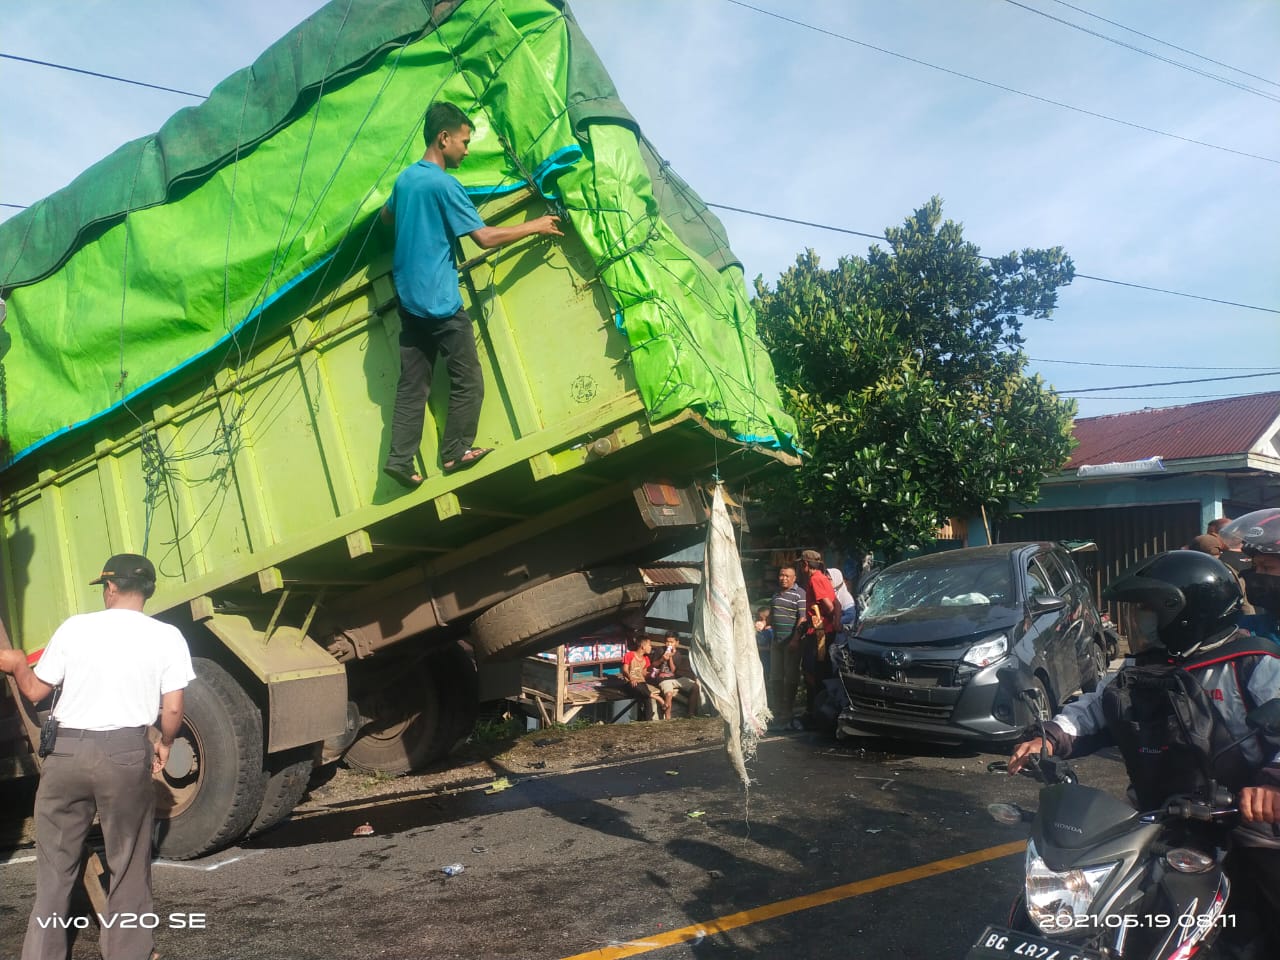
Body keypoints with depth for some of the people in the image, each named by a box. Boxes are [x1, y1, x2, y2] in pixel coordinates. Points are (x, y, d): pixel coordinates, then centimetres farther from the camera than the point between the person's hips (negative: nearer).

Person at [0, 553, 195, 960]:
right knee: (127, 864, 13)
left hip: (66, 750, 2)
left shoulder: (74, 628, -1)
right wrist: (164, 743, 15)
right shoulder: (166, 636, -5)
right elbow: (173, 709, -5)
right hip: (125, 753, -1)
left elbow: (35, 692, 7)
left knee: (54, 864, 16)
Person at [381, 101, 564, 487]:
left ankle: (400, 459, 4)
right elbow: (486, 238, -15)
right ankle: (455, 453, 8)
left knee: (412, 384, 7)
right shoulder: (444, 185, -14)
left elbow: (386, 217, 31)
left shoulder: (404, 178, 11)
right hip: (441, 304, -8)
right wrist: (535, 226, -6)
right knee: (468, 381, 2)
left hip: (409, 301, 8)